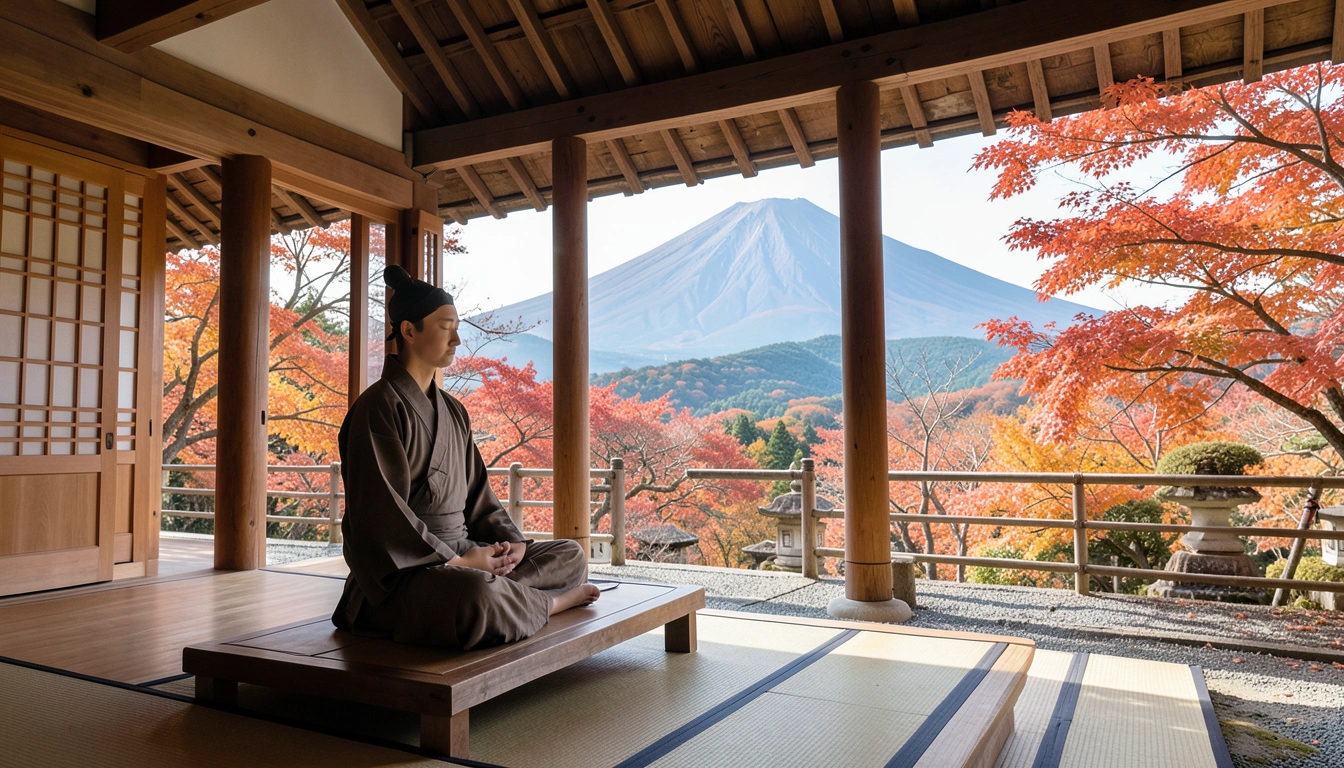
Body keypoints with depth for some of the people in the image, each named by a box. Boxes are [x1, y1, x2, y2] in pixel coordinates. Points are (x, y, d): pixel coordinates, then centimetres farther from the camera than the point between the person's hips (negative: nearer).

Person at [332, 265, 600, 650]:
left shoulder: (453, 411, 15)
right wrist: (457, 561, -18)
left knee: (572, 555, 2)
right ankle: (552, 602, -10)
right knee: (478, 593, -39)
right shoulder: (379, 406, -10)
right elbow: (383, 512, -17)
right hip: (403, 569, -8)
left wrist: (511, 540, -3)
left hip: (460, 553, 8)